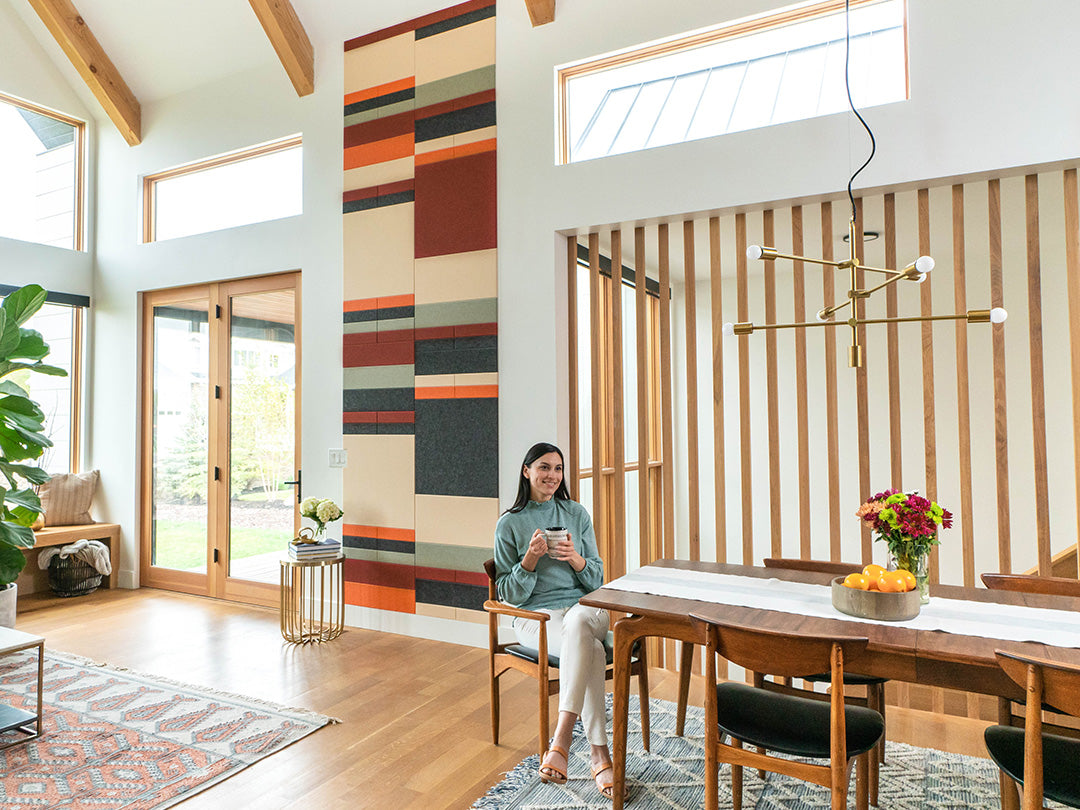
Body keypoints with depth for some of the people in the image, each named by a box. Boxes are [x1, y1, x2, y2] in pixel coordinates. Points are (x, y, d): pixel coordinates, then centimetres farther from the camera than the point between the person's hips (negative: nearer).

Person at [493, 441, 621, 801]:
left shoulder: (577, 514, 11)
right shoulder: (509, 524, 3)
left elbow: (597, 579, 12)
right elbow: (508, 593, 2)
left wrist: (576, 559, -11)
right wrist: (530, 559, -17)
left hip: (584, 606, 2)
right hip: (536, 615, -2)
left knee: (578, 624, -37)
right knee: (592, 650, -34)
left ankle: (560, 741, -38)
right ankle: (599, 754, -28)